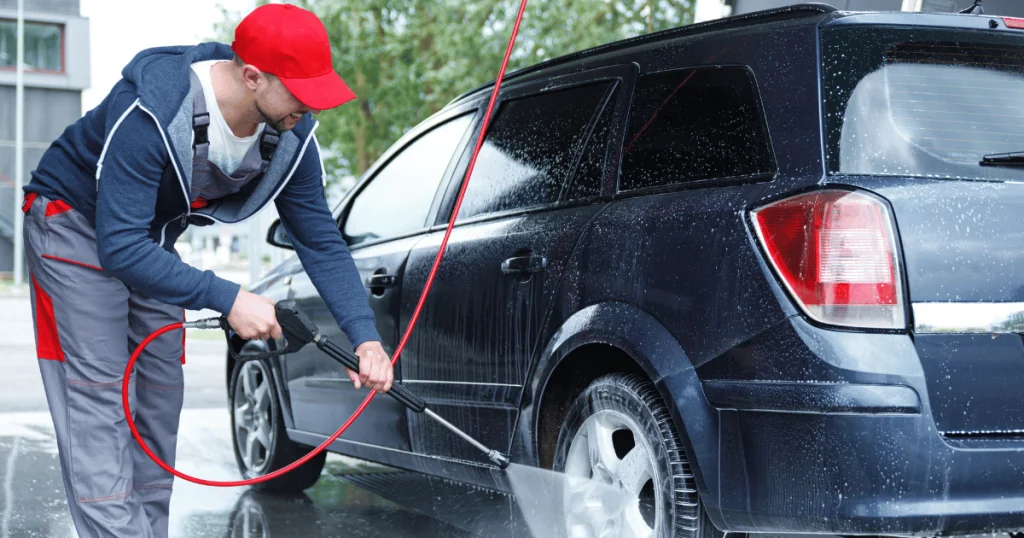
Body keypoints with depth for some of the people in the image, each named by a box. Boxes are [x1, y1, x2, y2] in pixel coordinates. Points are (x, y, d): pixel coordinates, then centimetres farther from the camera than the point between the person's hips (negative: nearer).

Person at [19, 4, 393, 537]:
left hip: (153, 237, 7)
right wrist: (228, 299, -43)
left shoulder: (291, 135, -18)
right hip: (77, 224, -6)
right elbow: (120, 247, -39)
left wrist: (365, 336, -20)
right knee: (96, 396, -14)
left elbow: (321, 241, -10)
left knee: (160, 393, 6)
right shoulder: (149, 113, -38)